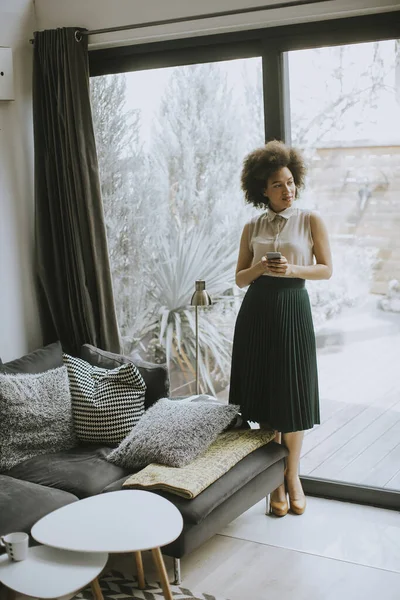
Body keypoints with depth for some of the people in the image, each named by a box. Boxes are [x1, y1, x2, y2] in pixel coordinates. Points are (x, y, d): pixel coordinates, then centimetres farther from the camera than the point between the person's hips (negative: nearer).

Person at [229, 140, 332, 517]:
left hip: (293, 309, -2)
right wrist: (259, 268, -11)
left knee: (292, 394, 1)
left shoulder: (311, 221, 3)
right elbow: (239, 278, 10)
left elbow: (326, 269, 1)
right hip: (256, 311, 2)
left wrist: (293, 269, -16)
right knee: (263, 394, 4)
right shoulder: (252, 228, 8)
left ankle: (293, 475, 18)